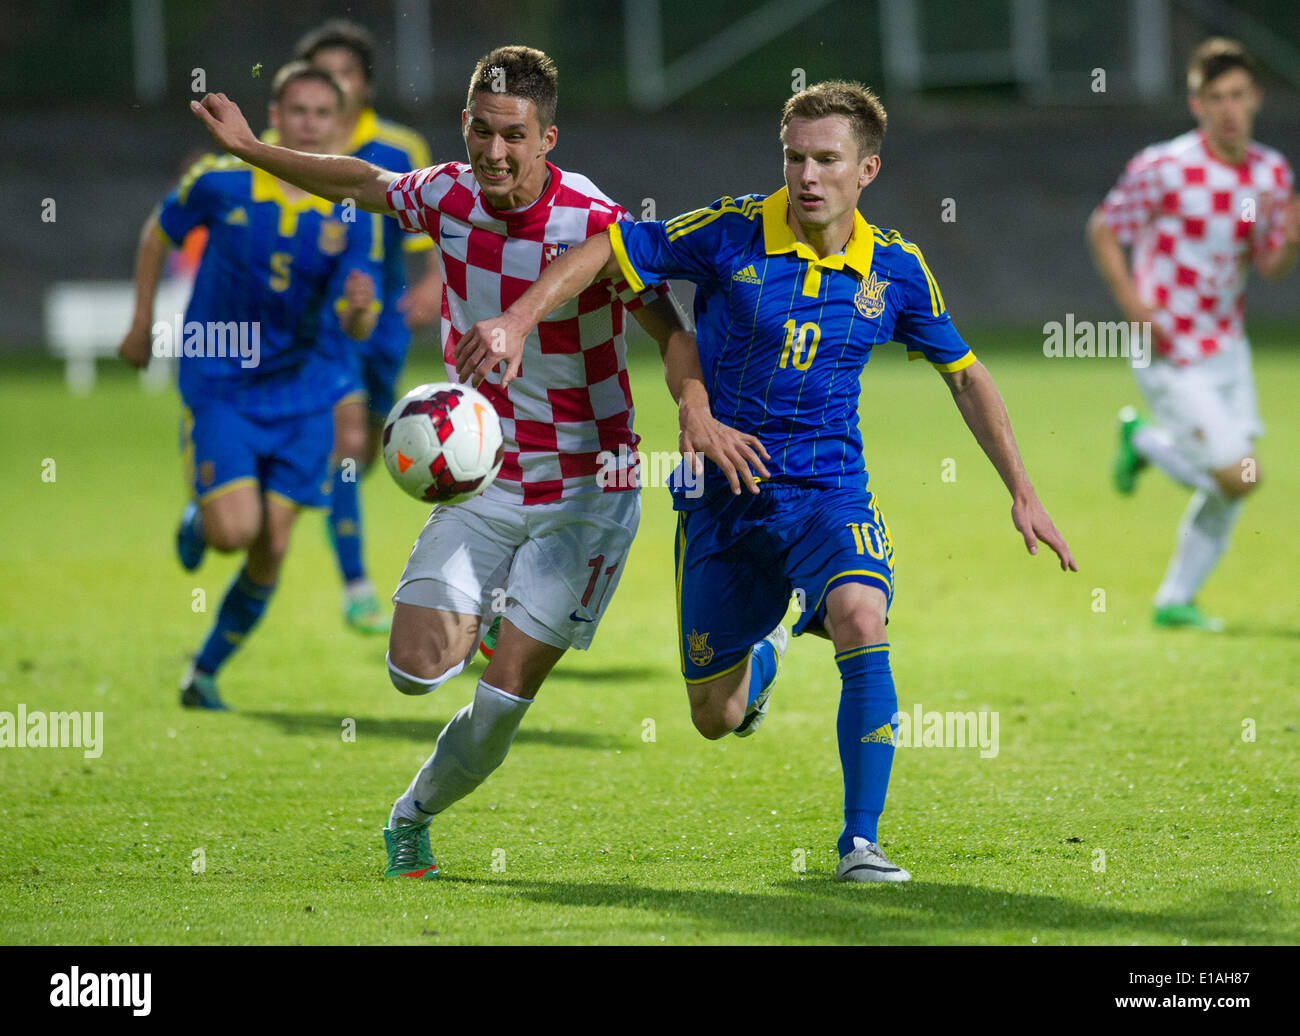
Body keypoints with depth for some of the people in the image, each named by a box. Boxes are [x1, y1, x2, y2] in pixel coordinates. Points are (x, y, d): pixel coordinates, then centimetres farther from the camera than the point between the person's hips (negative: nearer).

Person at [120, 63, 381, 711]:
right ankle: (198, 523, 21)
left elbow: (357, 327, -11)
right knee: (235, 530, -17)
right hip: (219, 388, -2)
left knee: (272, 548, -1)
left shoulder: (350, 213, -6)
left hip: (302, 400, 2)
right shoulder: (222, 183, -9)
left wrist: (360, 309, -35)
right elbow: (160, 232, 11)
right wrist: (142, 325, 12)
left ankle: (206, 671, 20)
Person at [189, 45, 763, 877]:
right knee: (417, 670, -9)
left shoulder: (594, 225, -20)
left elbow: (672, 330, -21)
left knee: (501, 702, -6)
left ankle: (413, 816, 21)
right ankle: (488, 618, 26)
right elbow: (363, 184, 17)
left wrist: (697, 410, -41)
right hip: (479, 485, 4)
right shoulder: (448, 196, -4)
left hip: (584, 492, -4)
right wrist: (251, 149, 15)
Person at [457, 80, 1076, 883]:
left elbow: (965, 374, 9)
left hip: (829, 493, 0)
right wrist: (520, 319, -24)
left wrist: (1023, 494, 7)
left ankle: (861, 844, -24)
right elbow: (608, 251, -9)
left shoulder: (894, 268, -3)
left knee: (861, 623, -32)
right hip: (723, 498, 0)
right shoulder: (732, 235, -11)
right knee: (715, 719, 8)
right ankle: (763, 657, 48)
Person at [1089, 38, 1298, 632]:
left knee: (1227, 494, 7)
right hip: (1172, 358, -6)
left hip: (1228, 348, 6)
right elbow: (1103, 229, -7)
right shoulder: (1163, 169, -17)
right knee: (1239, 480, -11)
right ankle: (1145, 441, 14)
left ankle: (1175, 602, 24)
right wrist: (1134, 305, -17)